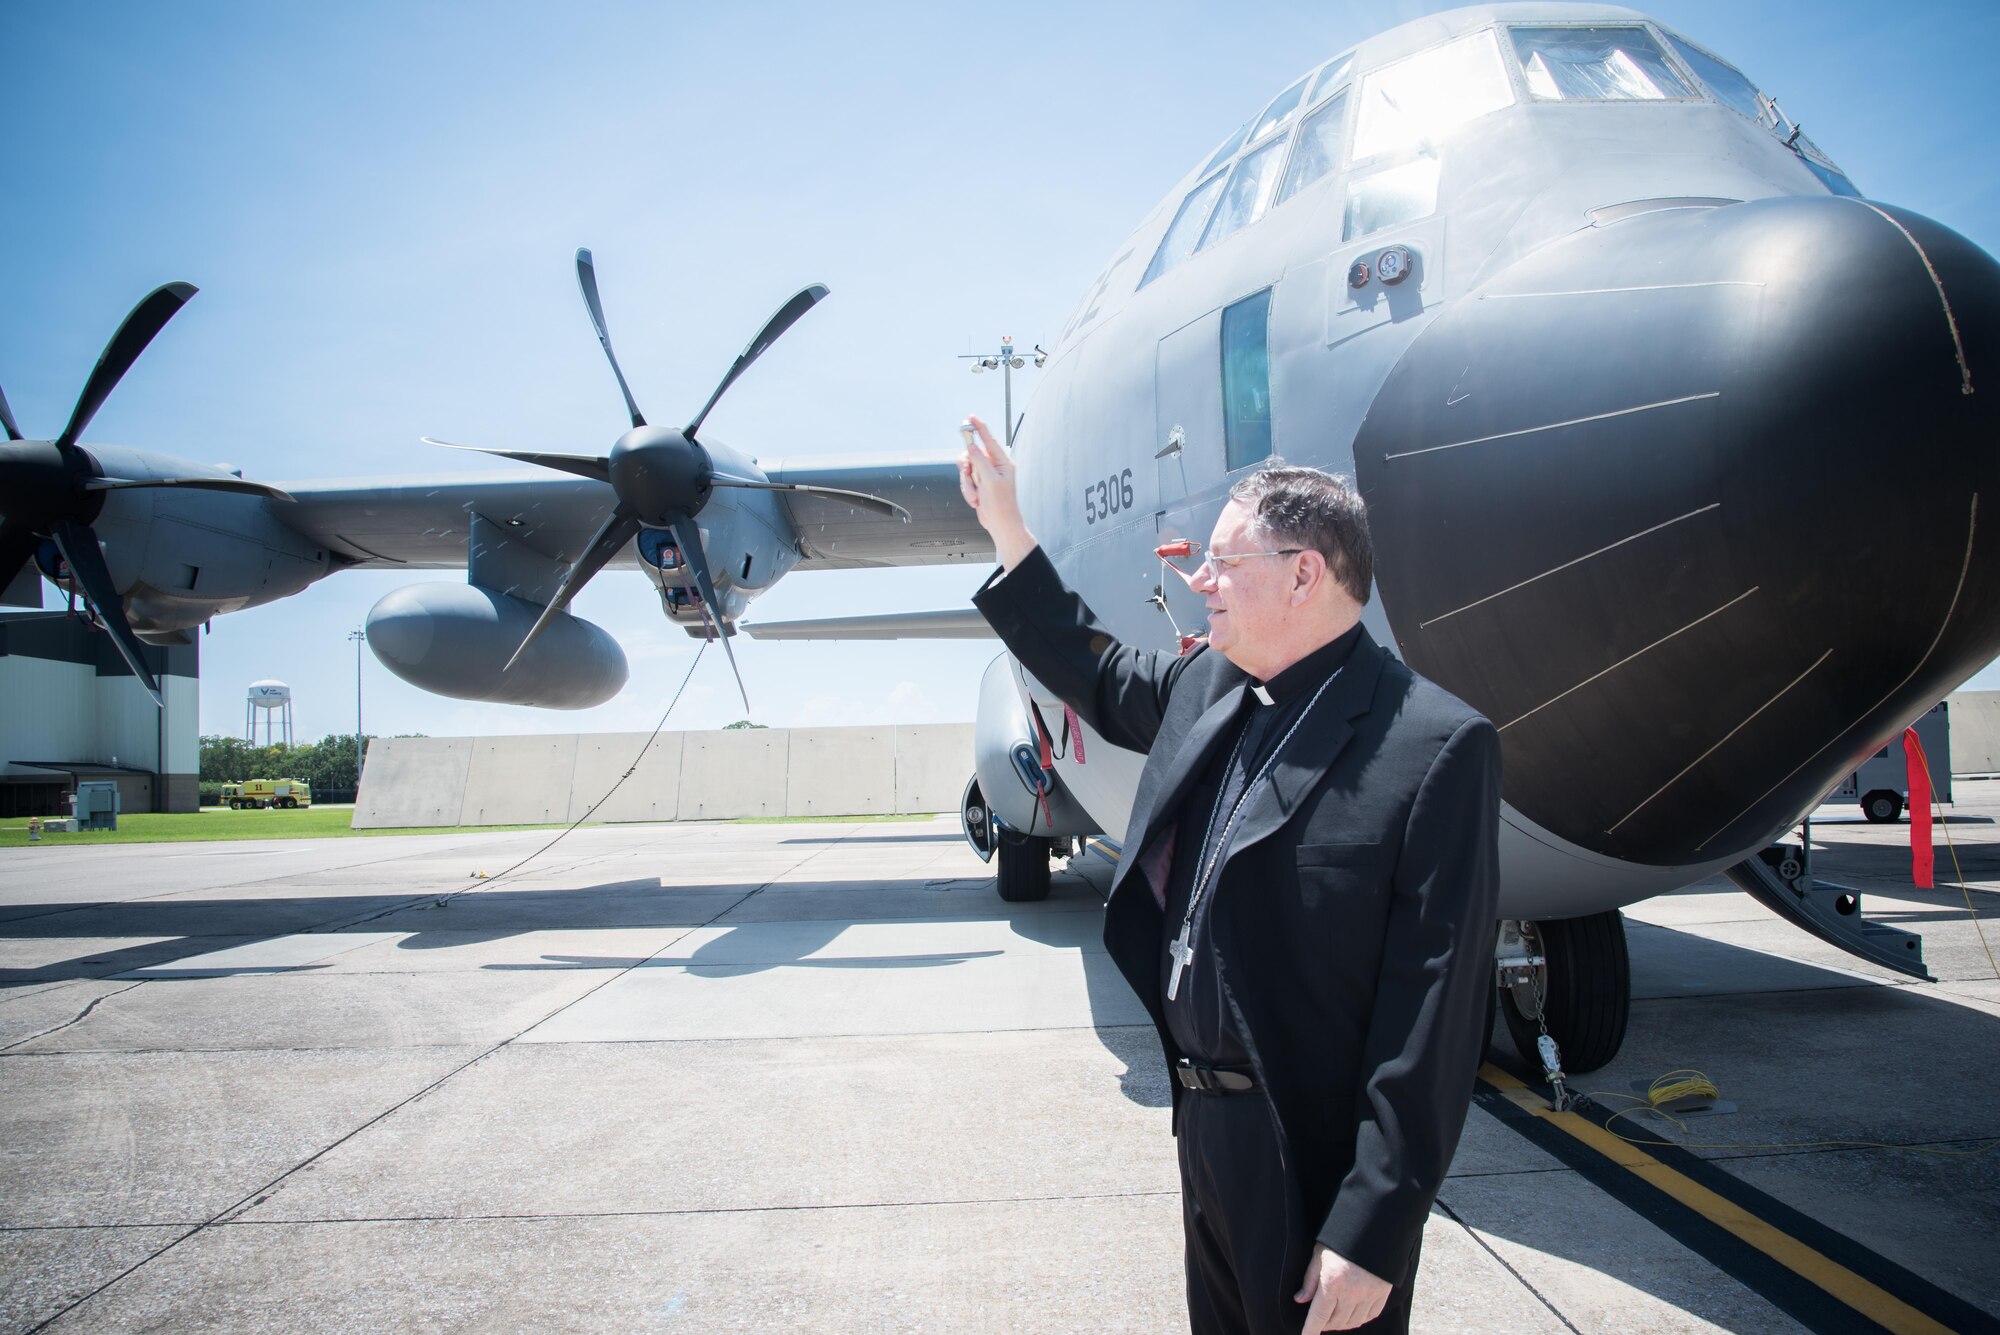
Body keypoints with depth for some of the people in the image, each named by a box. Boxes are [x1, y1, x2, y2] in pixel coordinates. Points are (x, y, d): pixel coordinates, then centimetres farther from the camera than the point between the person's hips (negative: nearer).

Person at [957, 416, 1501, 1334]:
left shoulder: (1437, 746, -21)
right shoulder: (1204, 688, 2)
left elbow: (1433, 1016, -22)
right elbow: (1092, 672, 23)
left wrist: (1371, 1231, -20)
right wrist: (1005, 529, 19)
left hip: (1316, 1166, -7)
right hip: (1204, 1123, 8)